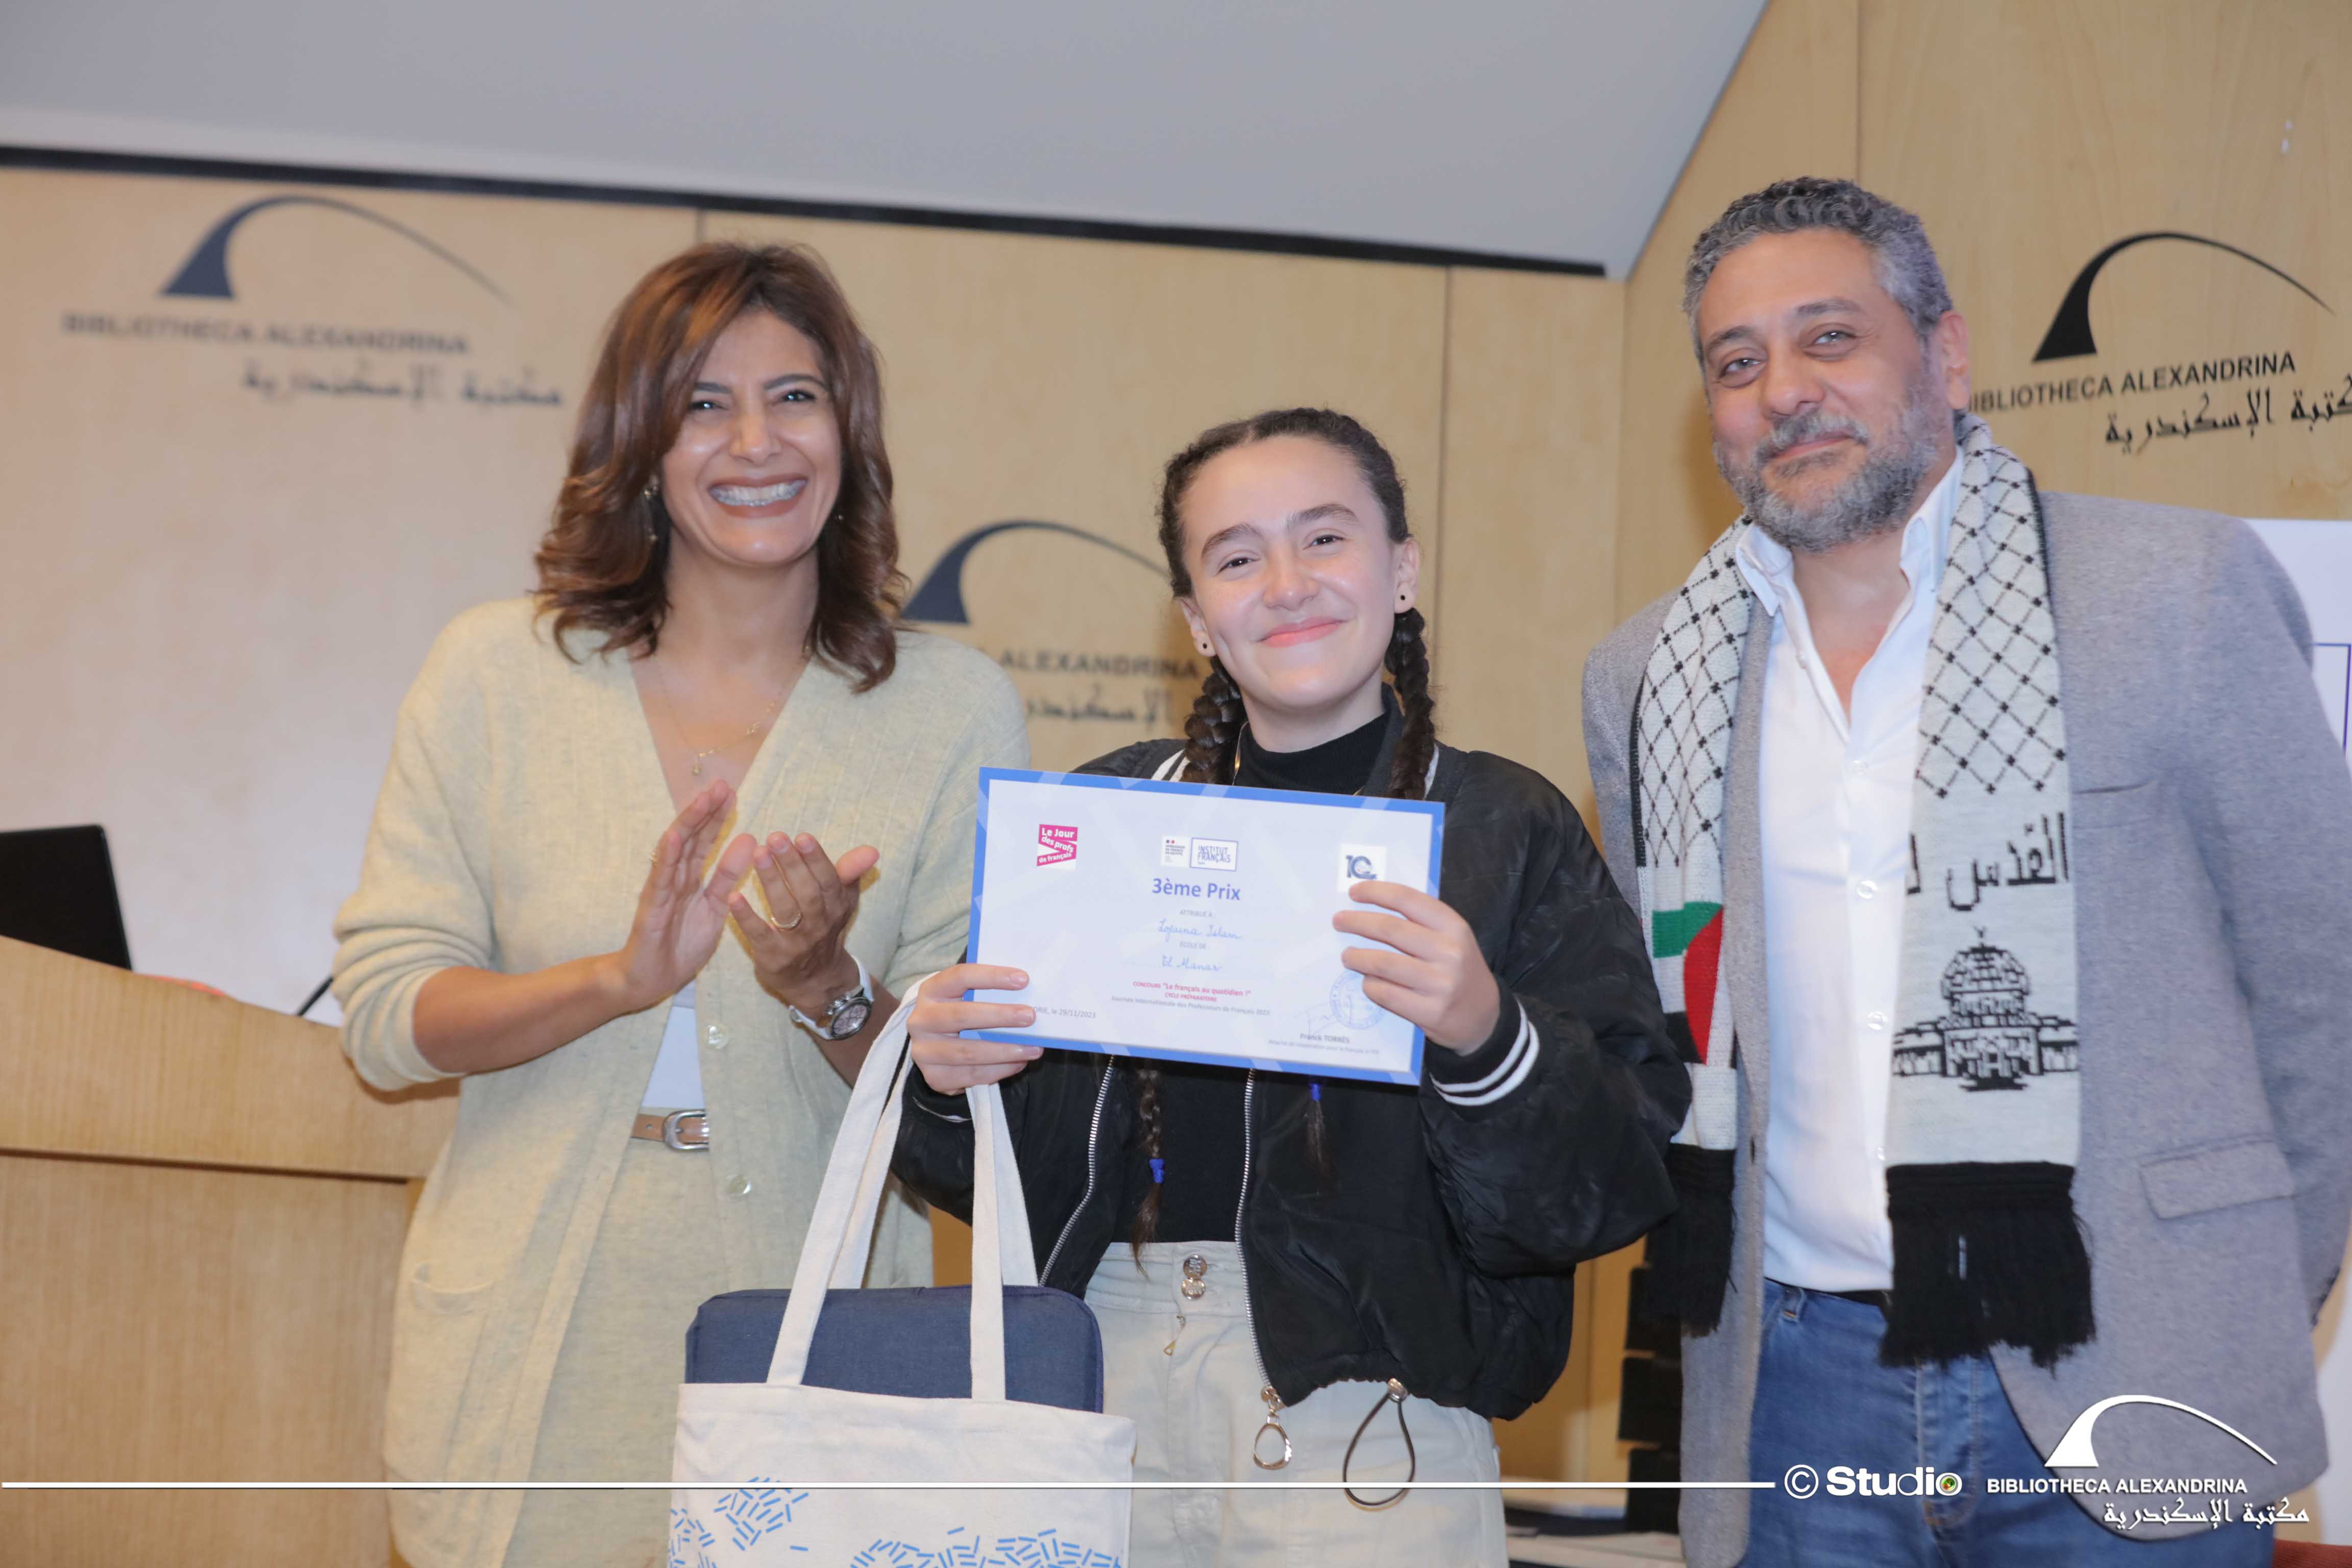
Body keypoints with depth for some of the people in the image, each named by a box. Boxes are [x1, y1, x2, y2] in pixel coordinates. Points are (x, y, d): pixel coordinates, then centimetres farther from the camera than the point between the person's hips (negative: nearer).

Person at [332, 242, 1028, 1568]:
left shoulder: (957, 710, -1)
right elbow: (383, 1011, -3)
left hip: (814, 1348, 0)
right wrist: (621, 980, -20)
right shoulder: (499, 672, 0)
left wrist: (827, 991, -20)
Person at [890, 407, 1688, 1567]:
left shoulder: (1509, 831, -1)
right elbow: (984, 1172, 13)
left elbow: (1611, 1194, -10)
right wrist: (947, 1084, -7)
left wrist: (1486, 1036, -26)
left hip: (1361, 1414, -3)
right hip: (1095, 1369, 3)